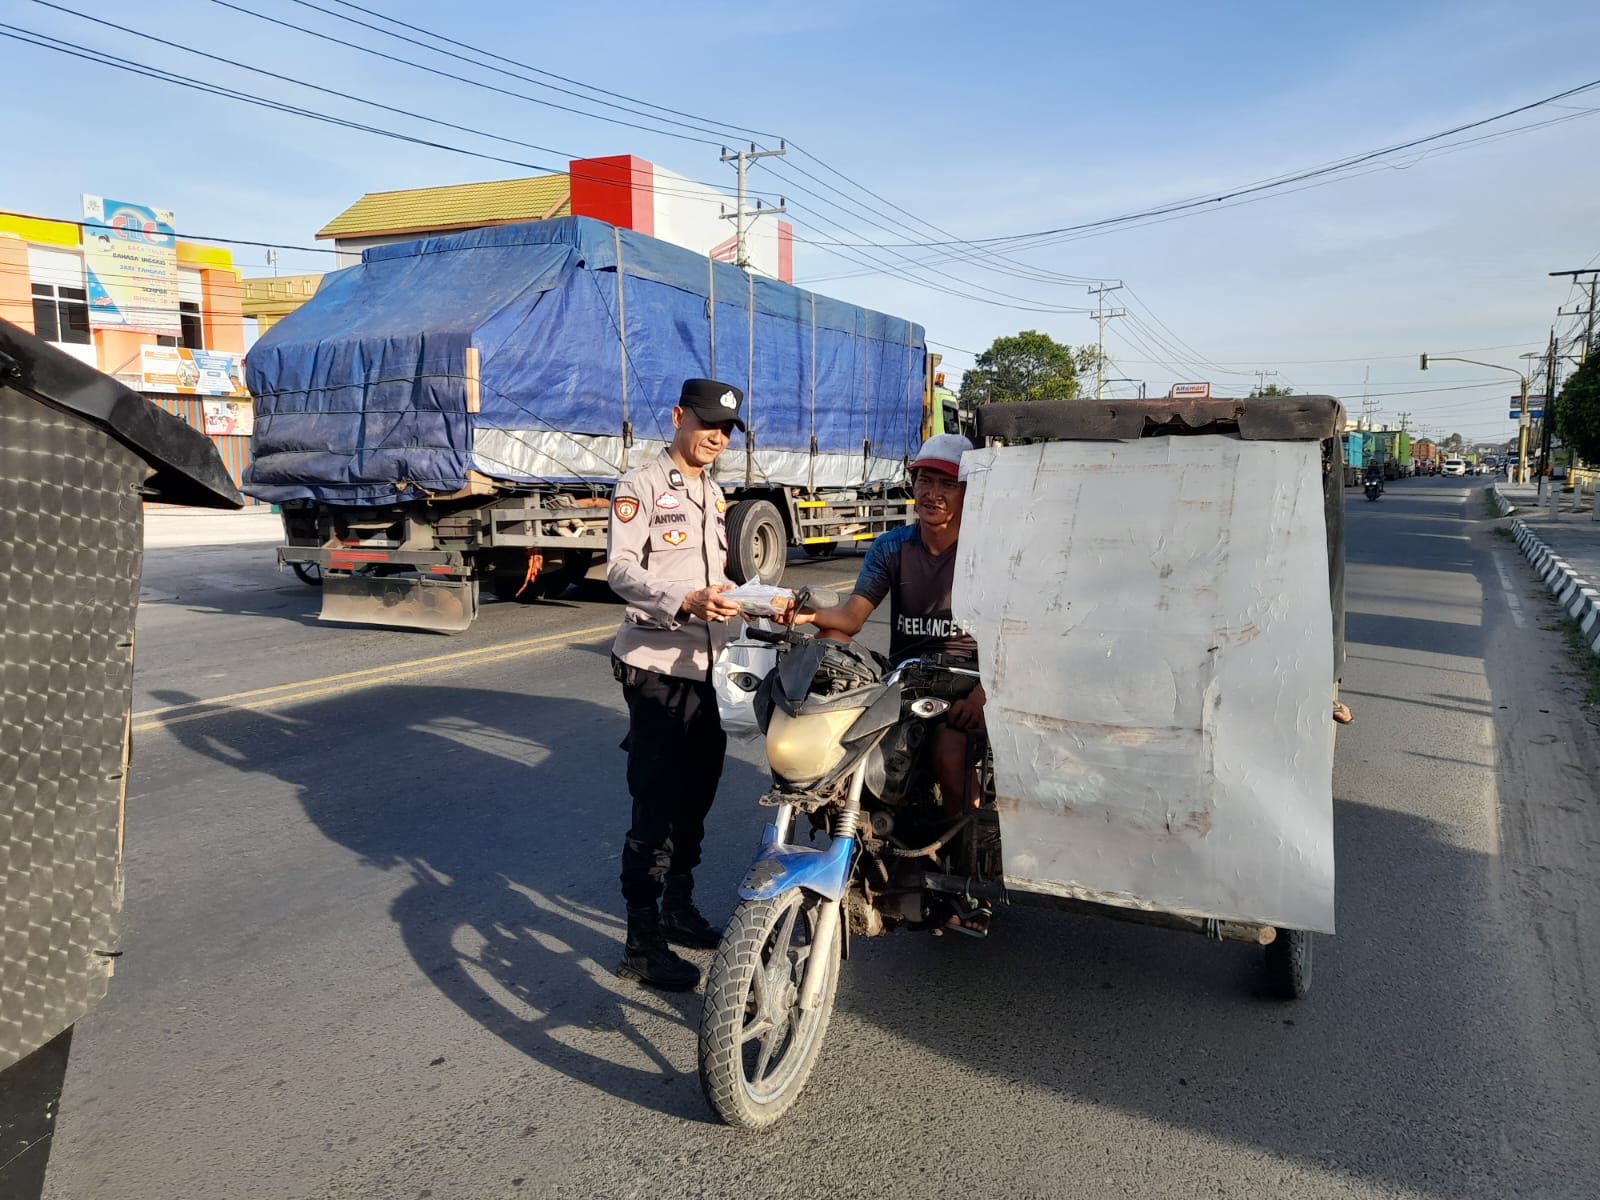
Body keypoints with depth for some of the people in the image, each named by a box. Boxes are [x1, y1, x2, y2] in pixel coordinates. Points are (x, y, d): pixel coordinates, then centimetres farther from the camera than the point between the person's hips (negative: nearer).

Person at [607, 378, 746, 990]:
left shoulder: (714, 495, 19)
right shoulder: (640, 486, -6)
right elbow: (621, 570, -18)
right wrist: (687, 601, -32)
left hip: (707, 667, 8)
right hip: (657, 669, -8)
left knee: (695, 799, 16)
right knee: (656, 806, -6)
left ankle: (678, 907, 33)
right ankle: (642, 945, 2)